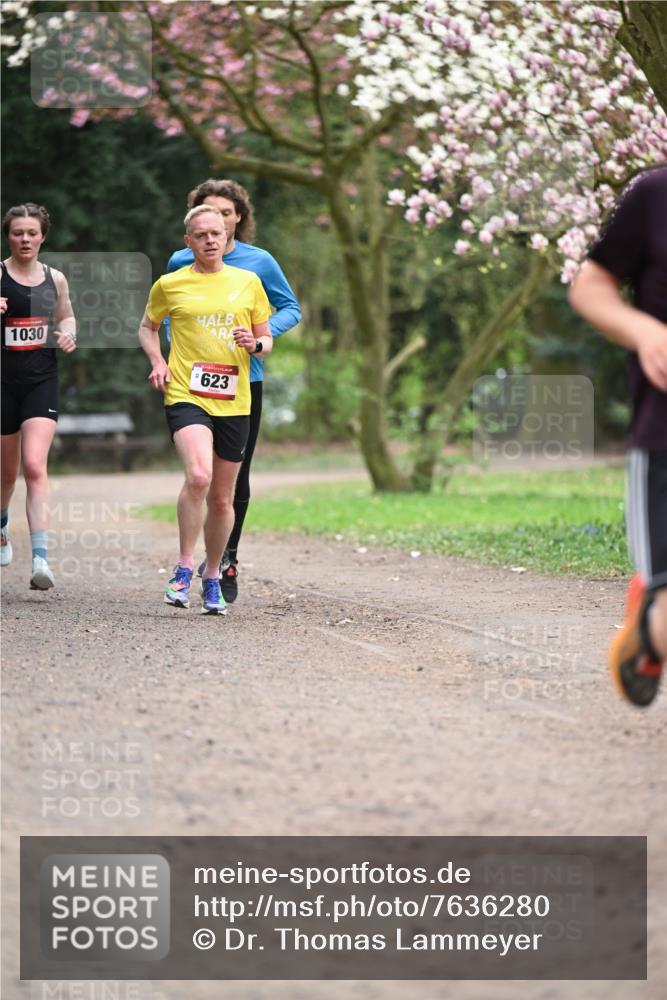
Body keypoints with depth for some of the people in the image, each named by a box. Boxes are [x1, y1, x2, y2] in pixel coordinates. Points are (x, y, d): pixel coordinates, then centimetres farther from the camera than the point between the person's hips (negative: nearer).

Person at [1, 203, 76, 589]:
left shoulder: (55, 278, 6)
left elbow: (66, 316, 23)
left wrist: (69, 335, 1)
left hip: (42, 379, 1)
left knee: (35, 466, -15)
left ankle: (41, 558, -21)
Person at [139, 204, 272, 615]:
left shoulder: (248, 282, 9)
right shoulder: (170, 284, 5)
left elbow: (267, 339, 17)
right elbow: (148, 327, 21)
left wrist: (255, 344, -7)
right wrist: (158, 361, 3)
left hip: (234, 401, 3)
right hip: (186, 395, -3)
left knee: (222, 498, 8)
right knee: (198, 476, -26)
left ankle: (212, 578, 26)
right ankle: (185, 566, -12)